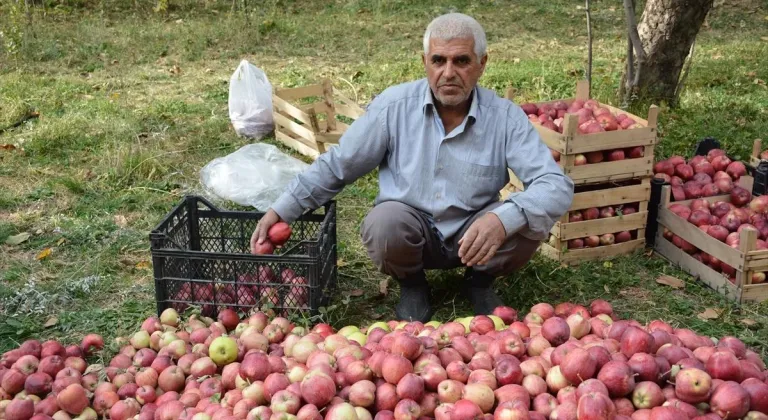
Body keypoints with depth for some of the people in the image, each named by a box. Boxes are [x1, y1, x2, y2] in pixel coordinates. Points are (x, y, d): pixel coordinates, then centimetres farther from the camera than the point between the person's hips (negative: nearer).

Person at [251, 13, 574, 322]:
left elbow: (557, 186, -21)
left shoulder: (506, 117, -14)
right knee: (384, 222, -34)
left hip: (473, 235, 1)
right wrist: (280, 211, -7)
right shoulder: (394, 105, -12)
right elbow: (335, 165, -1)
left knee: (529, 222, -27)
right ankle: (411, 285, 2)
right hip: (411, 233, 0)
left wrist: (503, 218, -42)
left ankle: (481, 280, 7)